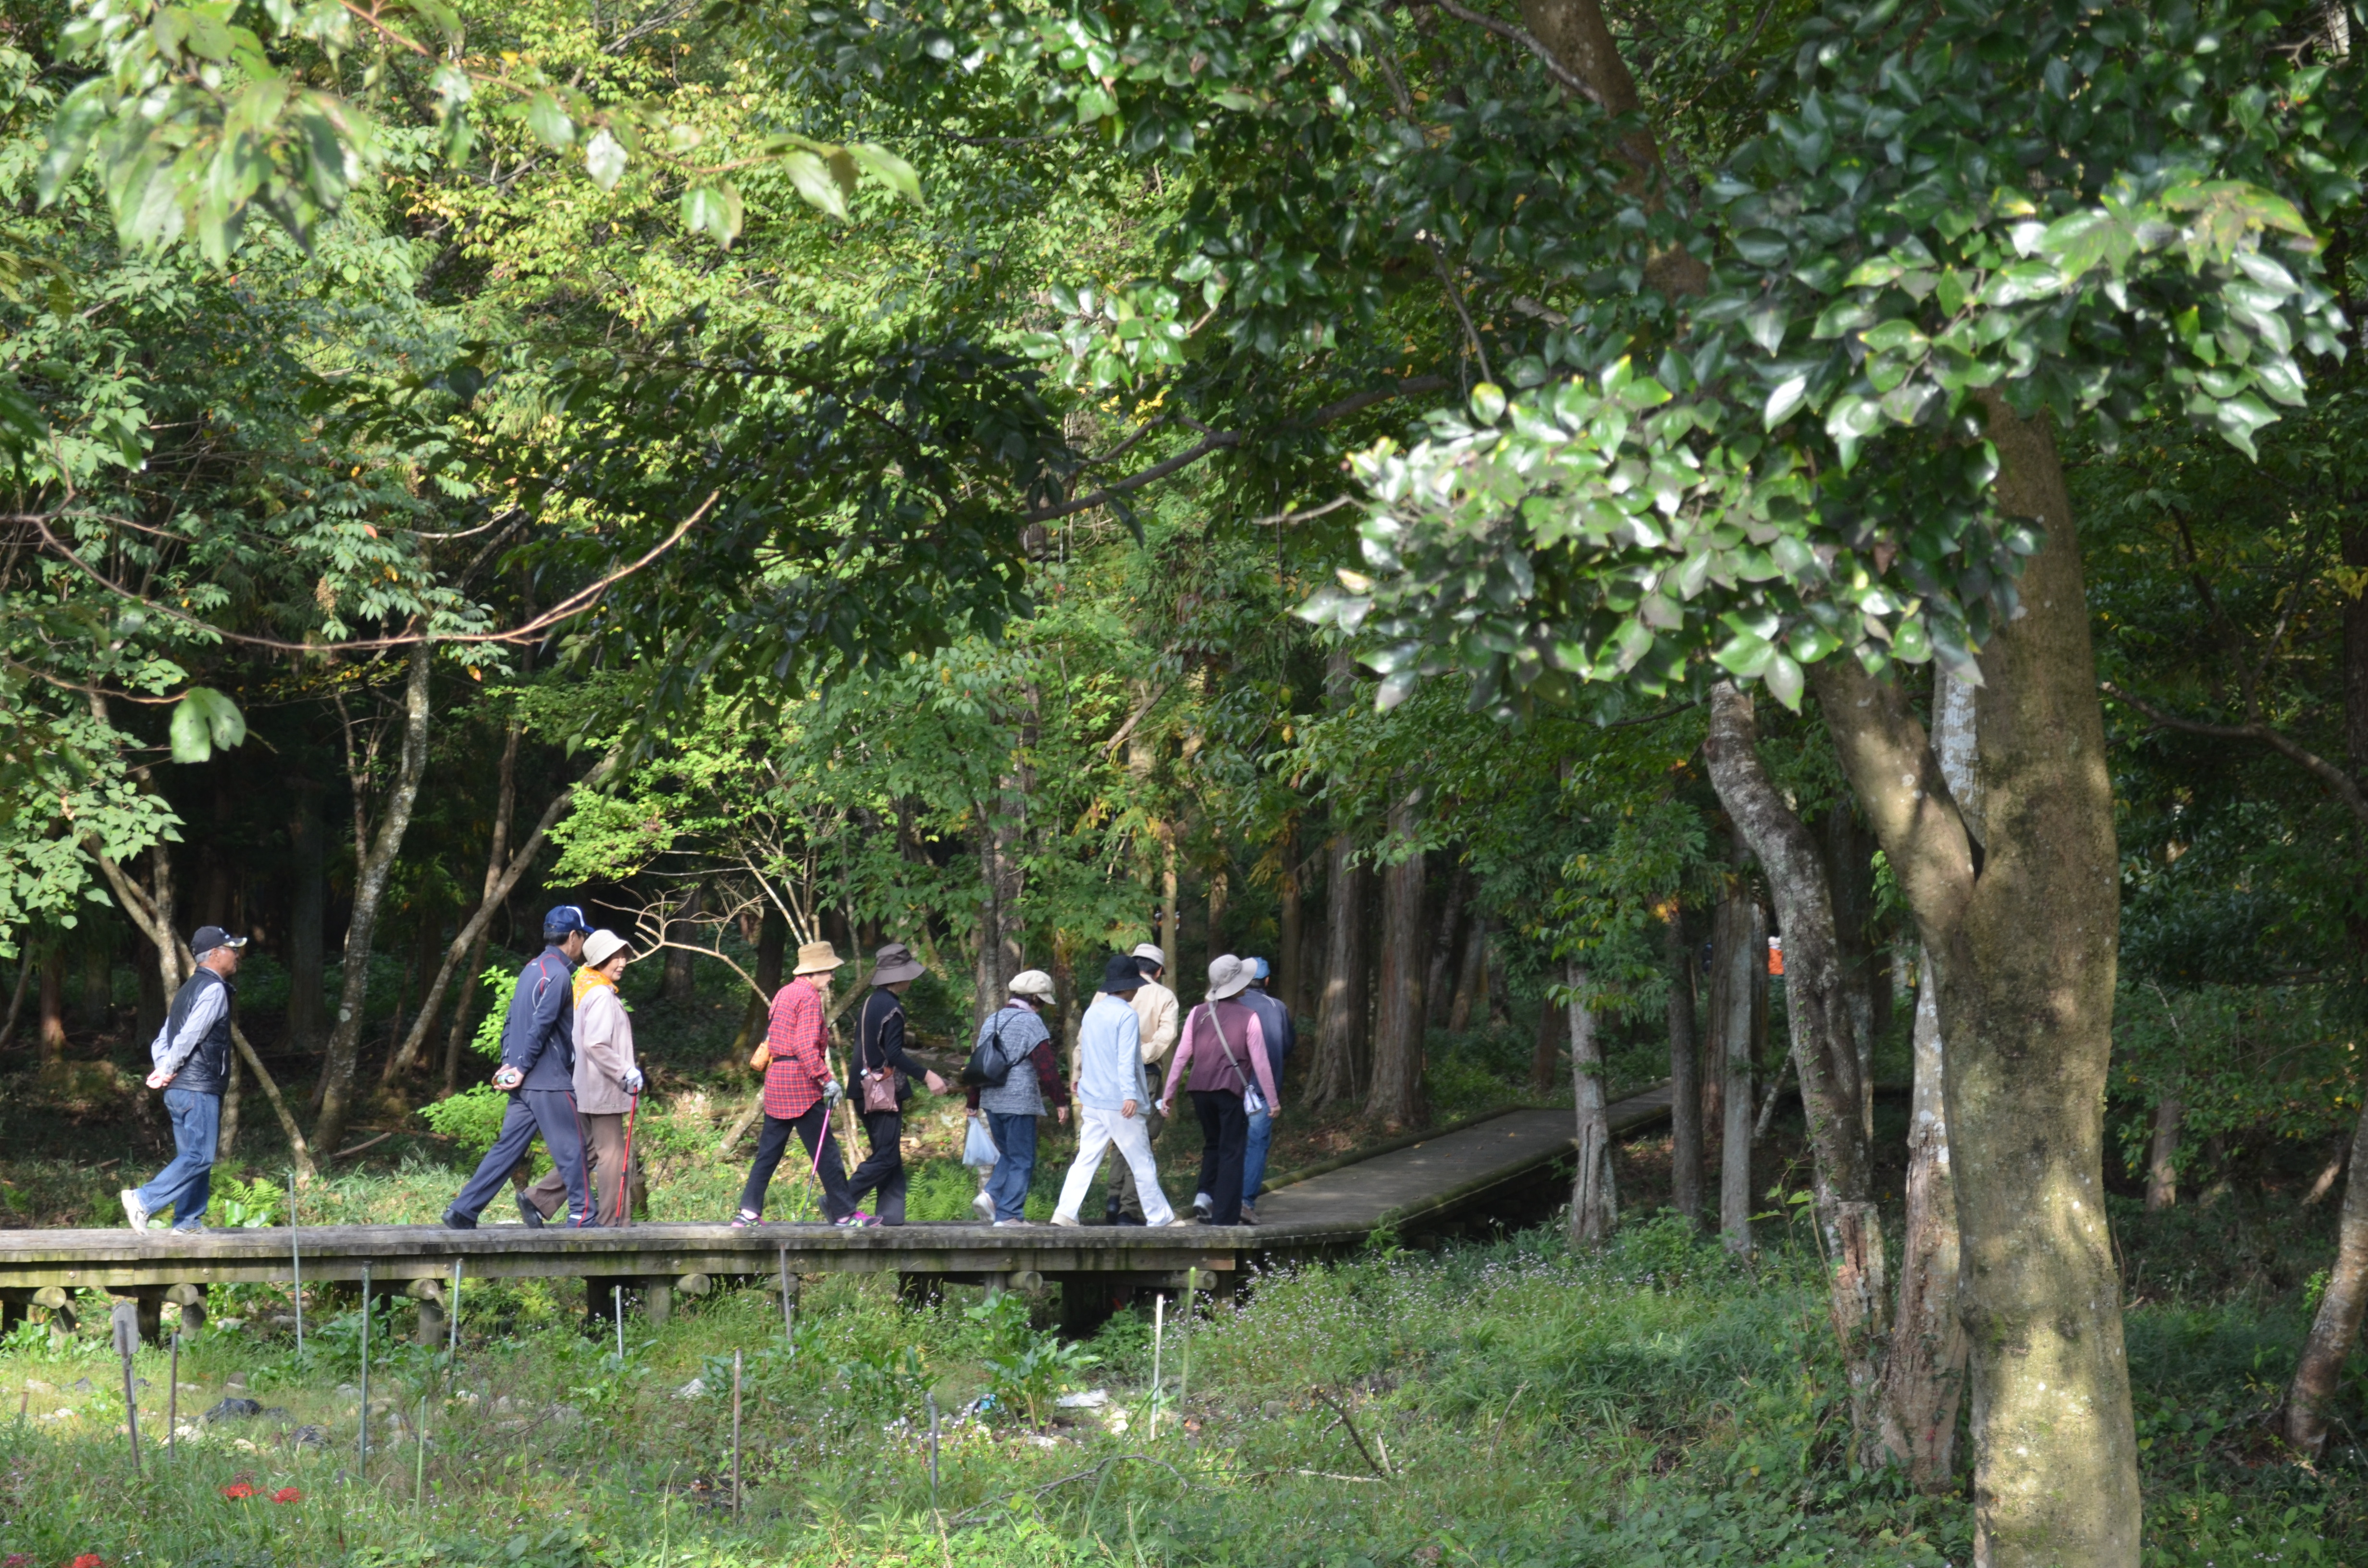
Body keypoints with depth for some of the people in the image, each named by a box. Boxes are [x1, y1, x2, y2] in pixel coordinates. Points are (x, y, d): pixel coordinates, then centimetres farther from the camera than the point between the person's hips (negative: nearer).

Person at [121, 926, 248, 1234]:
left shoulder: (189, 989, 21)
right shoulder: (214, 990, -9)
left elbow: (162, 1042, 16)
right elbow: (189, 1036, -18)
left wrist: (162, 1071, 2)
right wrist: (168, 1072, -9)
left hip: (179, 1090, 10)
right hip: (198, 1088, -10)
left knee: (192, 1156, 11)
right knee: (199, 1157, -11)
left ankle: (188, 1222, 10)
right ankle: (143, 1202, -18)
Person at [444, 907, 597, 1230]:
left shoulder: (532, 969, 17)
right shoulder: (558, 975, -12)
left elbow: (511, 1020, 17)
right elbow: (540, 1027, -18)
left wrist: (508, 1064, 11)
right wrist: (522, 1069, -14)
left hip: (525, 1082, 9)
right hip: (549, 1082, -9)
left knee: (507, 1149, 7)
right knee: (571, 1149, 0)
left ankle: (463, 1212, 2)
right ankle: (582, 1216, 5)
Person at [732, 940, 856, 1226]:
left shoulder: (784, 993, 16)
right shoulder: (810, 998, -12)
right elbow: (807, 1047, -21)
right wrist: (827, 1081, -22)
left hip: (776, 1079, 9)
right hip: (801, 1084, -9)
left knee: (769, 1151, 9)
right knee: (825, 1151, -3)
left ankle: (748, 1213, 4)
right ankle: (843, 1213, 0)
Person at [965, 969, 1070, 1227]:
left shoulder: (992, 1020, 14)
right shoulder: (1031, 1022, -9)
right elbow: (1046, 1066, -14)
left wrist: (973, 1101, 23)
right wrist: (1060, 1101, -10)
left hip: (991, 1100, 7)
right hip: (1020, 1102, -7)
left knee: (1008, 1154, 20)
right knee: (1022, 1160, 0)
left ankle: (991, 1195, 0)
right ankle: (1009, 1215, -3)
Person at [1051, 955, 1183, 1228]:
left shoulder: (1092, 1012, 12)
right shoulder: (1127, 1015, -10)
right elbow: (1126, 1059, -19)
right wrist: (1130, 1095, -26)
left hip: (1092, 1101, 7)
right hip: (1119, 1102, -7)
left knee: (1086, 1160, 2)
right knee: (1142, 1163, 3)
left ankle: (1065, 1213, -11)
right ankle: (1160, 1218, 10)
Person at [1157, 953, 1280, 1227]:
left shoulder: (1198, 1014, 2)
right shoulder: (1248, 1018, -8)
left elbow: (1182, 1055, 4)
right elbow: (1261, 1063, -5)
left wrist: (1169, 1092, 12)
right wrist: (1273, 1100, 4)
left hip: (1201, 1089, 4)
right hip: (1232, 1091, -4)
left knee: (1212, 1144, 23)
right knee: (1231, 1153, 3)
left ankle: (1205, 1193, 4)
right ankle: (1225, 1217, 1)